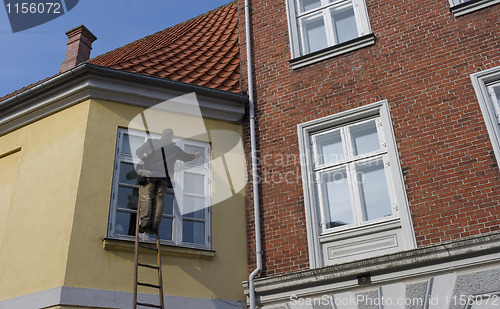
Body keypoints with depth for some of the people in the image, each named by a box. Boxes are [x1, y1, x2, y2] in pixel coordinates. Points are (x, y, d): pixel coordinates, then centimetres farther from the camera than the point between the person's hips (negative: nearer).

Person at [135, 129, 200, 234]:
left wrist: (144, 158, 40)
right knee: (159, 199, 2)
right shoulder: (175, 148, 17)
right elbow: (185, 157, 32)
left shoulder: (151, 142, 13)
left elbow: (138, 152, 21)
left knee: (146, 197, -5)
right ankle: (155, 225, -8)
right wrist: (195, 156, 52)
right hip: (164, 176, 1)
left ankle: (144, 223, -20)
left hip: (150, 174, -1)